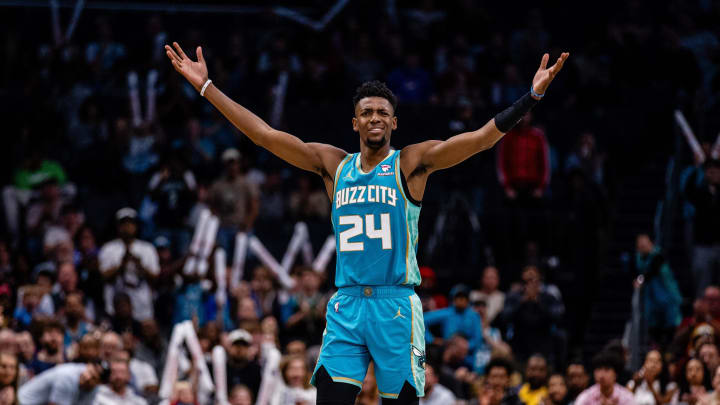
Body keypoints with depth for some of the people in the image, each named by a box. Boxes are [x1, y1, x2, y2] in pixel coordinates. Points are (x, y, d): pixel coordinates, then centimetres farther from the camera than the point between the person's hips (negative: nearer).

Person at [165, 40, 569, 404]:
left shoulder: (411, 163, 2)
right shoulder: (334, 164, 12)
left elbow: (483, 137, -8)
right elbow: (265, 134, 10)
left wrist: (533, 95, -19)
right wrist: (206, 87, 7)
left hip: (396, 305, -3)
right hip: (346, 307, 3)